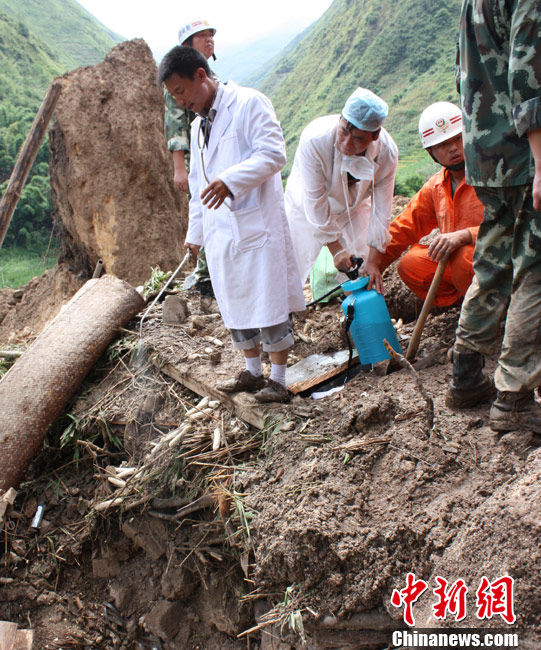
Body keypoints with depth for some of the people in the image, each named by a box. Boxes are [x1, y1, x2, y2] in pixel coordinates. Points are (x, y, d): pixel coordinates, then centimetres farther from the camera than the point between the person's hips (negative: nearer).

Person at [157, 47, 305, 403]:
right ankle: (253, 372, 25)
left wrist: (230, 180, -28)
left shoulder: (249, 103, -5)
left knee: (268, 301, -3)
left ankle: (278, 379, 7)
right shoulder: (198, 125, 20)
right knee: (235, 304, 12)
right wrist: (195, 231, 24)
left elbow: (273, 153, -17)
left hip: (256, 222, -8)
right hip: (220, 230, 8)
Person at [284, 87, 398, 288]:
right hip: (307, 205, -2)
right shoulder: (314, 140, -38)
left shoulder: (387, 152, -27)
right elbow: (316, 205, -30)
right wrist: (336, 249, -27)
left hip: (355, 206, 3)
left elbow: (381, 212, -19)